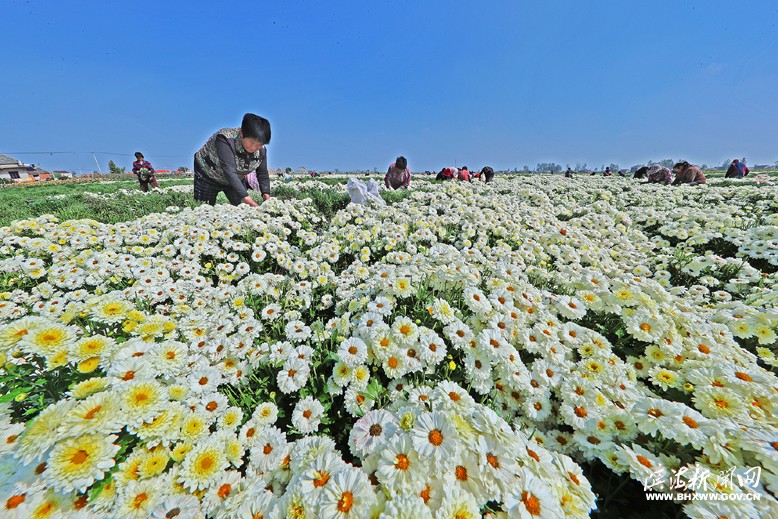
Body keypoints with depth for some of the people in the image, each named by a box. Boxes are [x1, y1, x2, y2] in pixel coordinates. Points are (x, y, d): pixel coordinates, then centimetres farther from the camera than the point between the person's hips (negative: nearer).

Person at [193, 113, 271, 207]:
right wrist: (247, 199, -51)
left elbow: (263, 175, -7)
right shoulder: (225, 139, -32)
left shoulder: (261, 150, -16)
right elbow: (229, 171, -41)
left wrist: (266, 195, -24)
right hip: (207, 175, -4)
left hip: (236, 180, 4)